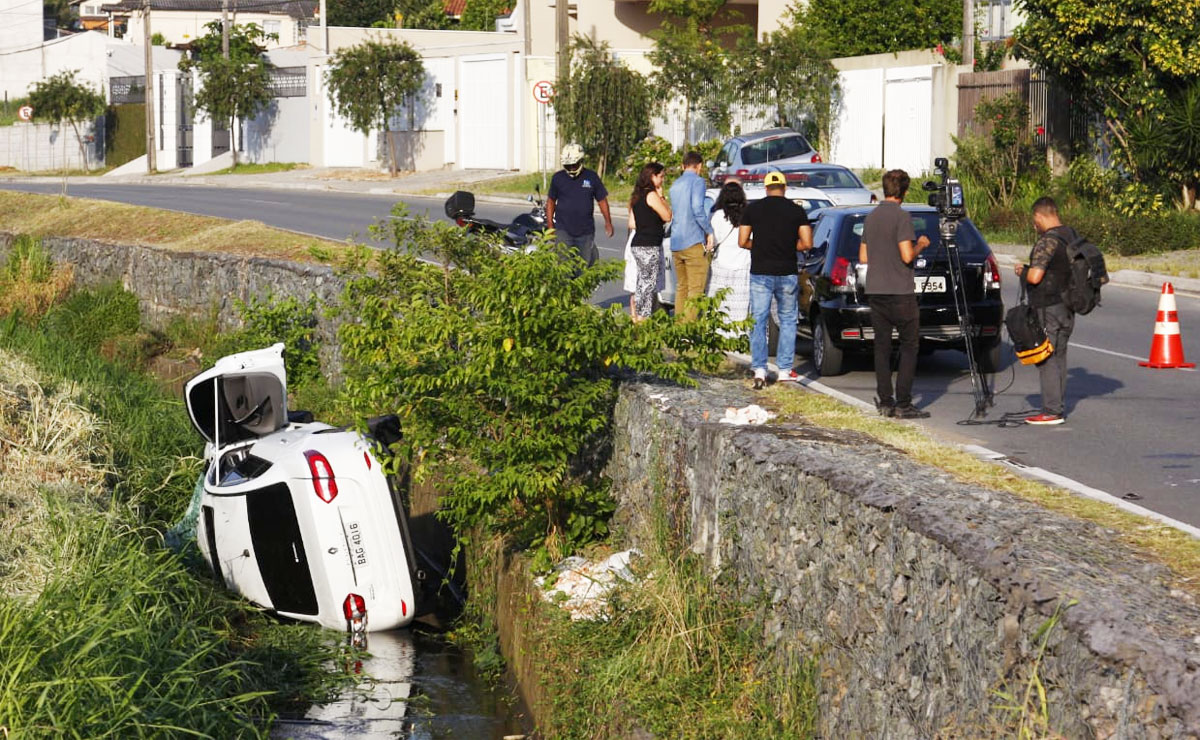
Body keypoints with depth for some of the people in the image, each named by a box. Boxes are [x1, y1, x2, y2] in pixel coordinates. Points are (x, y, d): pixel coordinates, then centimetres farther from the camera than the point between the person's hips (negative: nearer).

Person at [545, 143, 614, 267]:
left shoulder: (591, 177, 1)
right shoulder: (558, 178, 1)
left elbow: (602, 200, 7)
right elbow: (551, 202, 9)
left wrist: (608, 222, 3)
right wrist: (550, 225, 4)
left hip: (585, 231, 1)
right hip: (563, 230, -1)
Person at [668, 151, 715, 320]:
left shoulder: (675, 185, 19)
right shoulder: (697, 181, -6)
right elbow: (697, 209, -18)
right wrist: (709, 231, -9)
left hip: (675, 244, 8)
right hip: (694, 242, -8)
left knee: (681, 288, 14)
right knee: (695, 289, -6)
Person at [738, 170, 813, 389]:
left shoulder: (752, 209, 1)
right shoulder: (796, 211, 0)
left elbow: (742, 242, 1)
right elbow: (807, 243, -4)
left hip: (760, 273, 0)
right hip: (787, 273, 0)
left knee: (758, 321, 4)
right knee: (787, 320, 12)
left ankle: (759, 369, -5)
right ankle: (785, 369, 11)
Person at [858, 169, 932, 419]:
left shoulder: (870, 218, 11)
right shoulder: (901, 217, -11)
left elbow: (863, 257, 16)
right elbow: (907, 256, -17)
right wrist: (920, 245, 2)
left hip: (875, 292, 7)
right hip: (900, 294, -7)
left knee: (882, 347, 8)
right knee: (909, 346, -1)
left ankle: (885, 402, 7)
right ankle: (903, 404, -6)